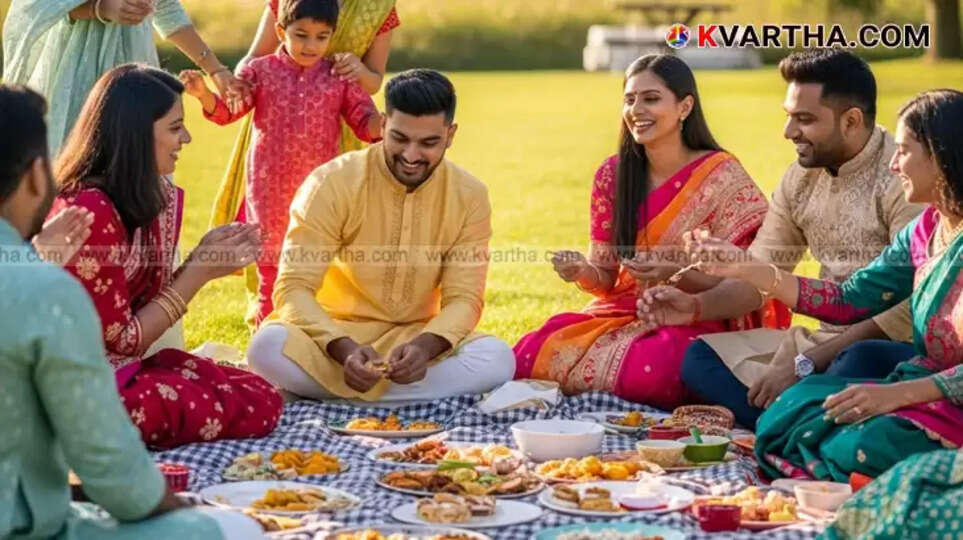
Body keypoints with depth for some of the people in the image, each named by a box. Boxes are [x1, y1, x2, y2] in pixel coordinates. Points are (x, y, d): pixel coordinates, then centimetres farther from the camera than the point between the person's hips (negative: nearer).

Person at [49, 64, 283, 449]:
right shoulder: (90, 211, -22)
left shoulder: (151, 198, 6)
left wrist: (203, 255, -4)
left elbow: (149, 306, 9)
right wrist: (201, 271, -14)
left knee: (265, 398, 0)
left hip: (129, 364, 9)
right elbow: (122, 341, -17)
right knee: (252, 411, -13)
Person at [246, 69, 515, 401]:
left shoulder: (470, 197, -4)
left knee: (497, 359, -28)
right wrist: (343, 348, -35)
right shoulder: (332, 183, -12)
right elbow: (293, 288, -16)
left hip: (415, 340, 3)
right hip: (333, 334, -2)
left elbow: (464, 299, -6)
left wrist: (425, 346, -30)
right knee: (268, 346, -34)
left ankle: (339, 396, -21)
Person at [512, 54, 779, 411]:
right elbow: (606, 277, 9)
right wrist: (583, 272, -15)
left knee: (652, 372, -39)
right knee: (527, 356, -24)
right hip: (623, 315, 4)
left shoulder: (722, 176, -6)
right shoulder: (612, 176, 6)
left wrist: (677, 275, -26)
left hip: (694, 322, -4)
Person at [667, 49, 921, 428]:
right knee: (700, 357, -6)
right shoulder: (800, 179, 8)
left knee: (859, 364, -40)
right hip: (825, 338, 8)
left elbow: (906, 310, -22)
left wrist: (805, 364, -24)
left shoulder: (901, 180, -16)